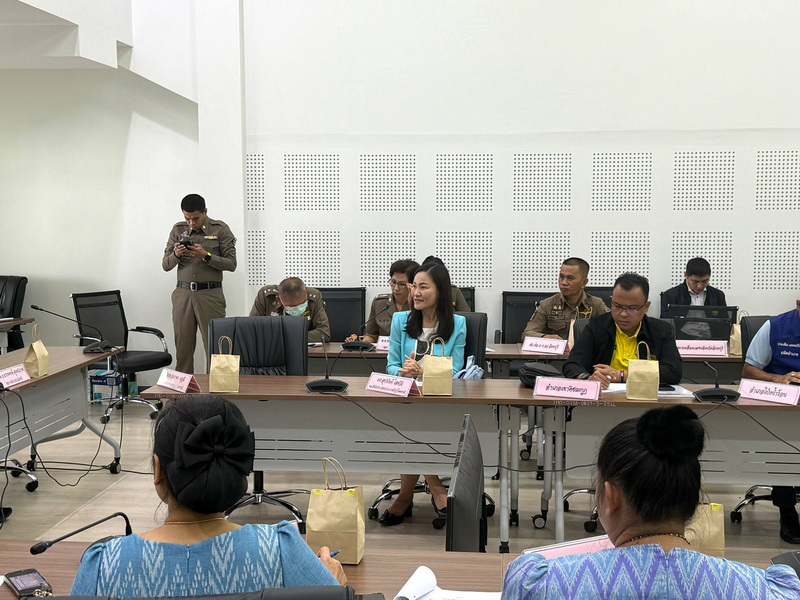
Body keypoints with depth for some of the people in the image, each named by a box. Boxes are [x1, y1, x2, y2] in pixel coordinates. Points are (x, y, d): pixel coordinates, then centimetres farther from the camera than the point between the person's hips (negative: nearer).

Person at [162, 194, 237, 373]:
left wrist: (206, 256, -16)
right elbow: (165, 265, 11)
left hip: (210, 293, -3)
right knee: (183, 349, 3)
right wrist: (176, 255, -10)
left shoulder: (220, 229, 1)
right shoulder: (178, 230, 10)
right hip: (183, 293, 3)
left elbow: (231, 264, -3)